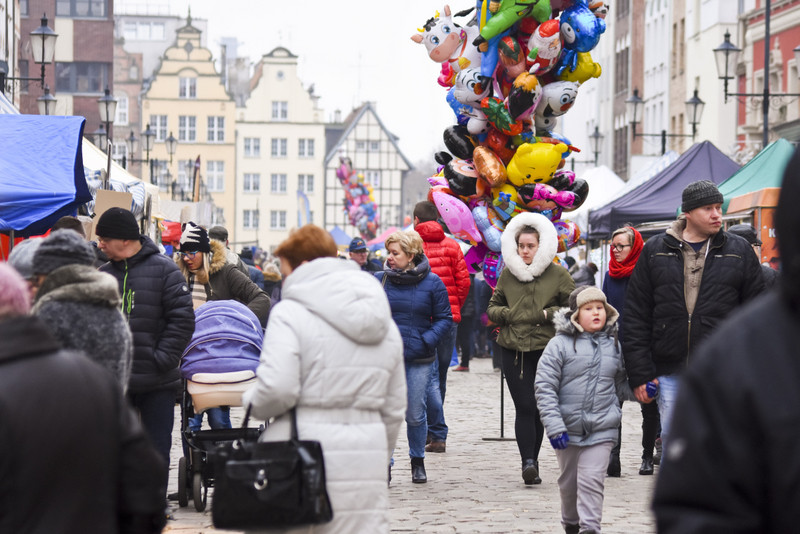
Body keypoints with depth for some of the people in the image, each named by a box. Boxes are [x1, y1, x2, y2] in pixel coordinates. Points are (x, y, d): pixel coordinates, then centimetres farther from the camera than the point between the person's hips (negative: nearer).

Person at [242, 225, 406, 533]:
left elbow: (276, 390, -17)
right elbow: (394, 408, 20)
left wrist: (252, 401, 4)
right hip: (366, 465, 5)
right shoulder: (385, 324, 16)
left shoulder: (290, 314, -6)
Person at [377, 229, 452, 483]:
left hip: (419, 360, -1)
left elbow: (444, 318, 3)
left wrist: (426, 341, -10)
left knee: (415, 414, 6)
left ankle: (418, 462, 26)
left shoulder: (432, 283, -2)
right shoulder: (380, 280, 2)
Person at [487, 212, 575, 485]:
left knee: (539, 409, 6)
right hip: (513, 350, 1)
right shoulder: (507, 274, 10)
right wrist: (504, 314, -3)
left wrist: (549, 314, -11)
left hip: (546, 350, -1)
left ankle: (531, 463, 17)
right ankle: (528, 462, -17)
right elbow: (493, 308, 19)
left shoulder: (558, 275, 1)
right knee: (524, 407, -10)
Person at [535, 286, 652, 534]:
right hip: (568, 428, 0)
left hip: (602, 429, 0)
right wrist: (554, 426, -16)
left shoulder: (614, 346, 5)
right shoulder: (560, 344, -7)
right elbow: (544, 388, -9)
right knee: (569, 482, 15)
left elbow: (621, 385, 16)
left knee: (592, 480, -11)